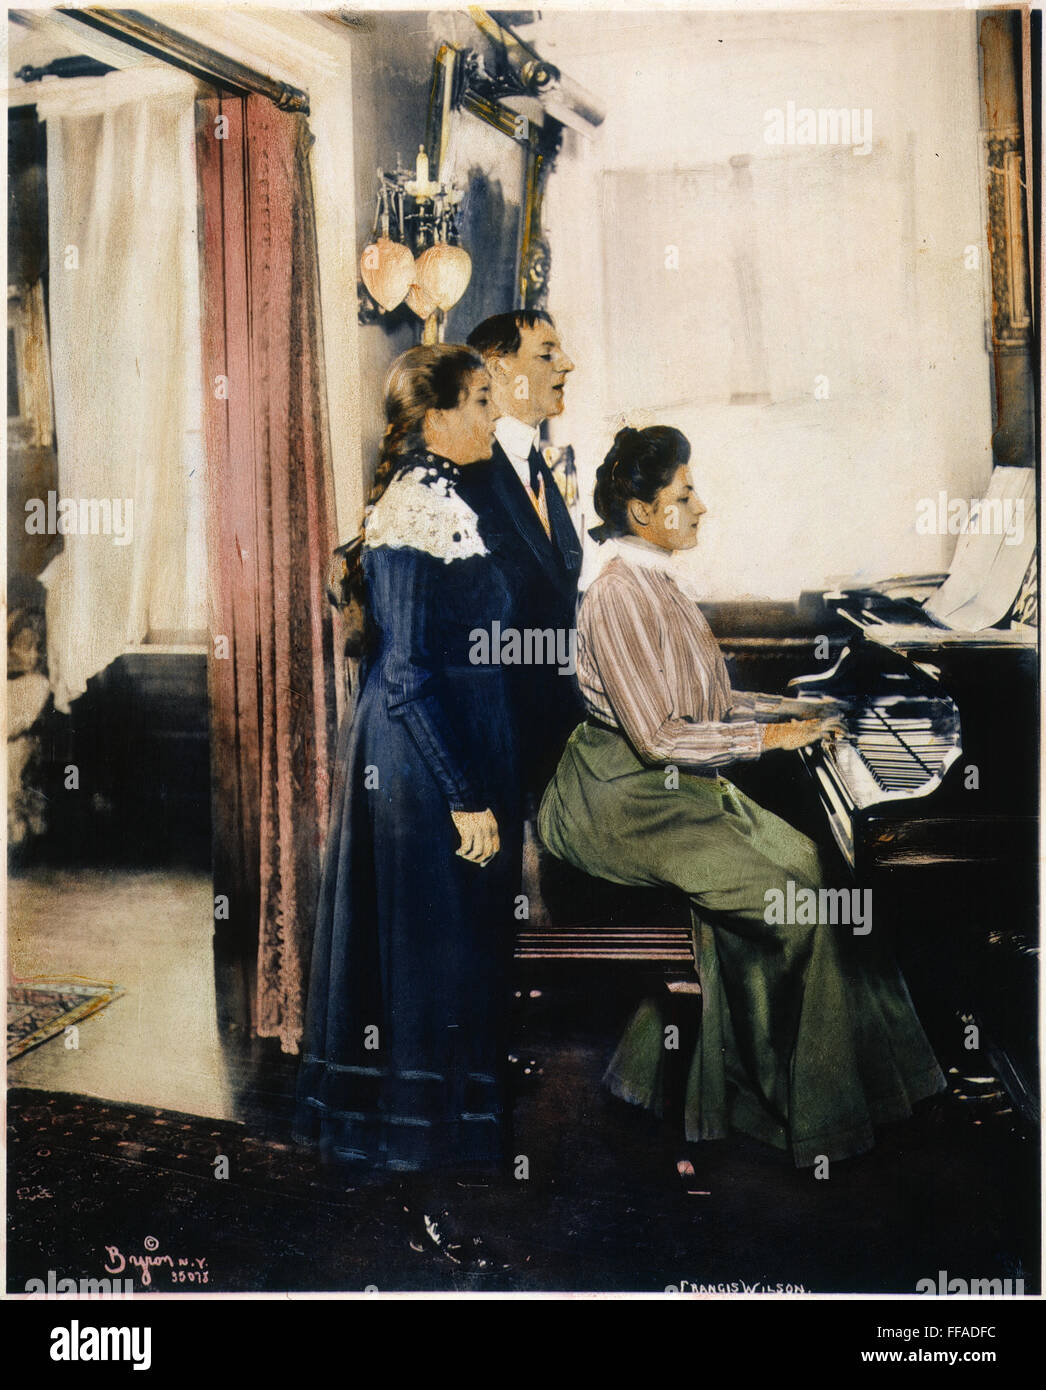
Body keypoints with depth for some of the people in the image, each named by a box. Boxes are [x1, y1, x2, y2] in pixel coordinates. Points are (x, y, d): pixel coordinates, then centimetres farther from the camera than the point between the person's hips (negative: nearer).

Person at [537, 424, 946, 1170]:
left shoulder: (662, 582, 13)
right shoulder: (620, 596, -18)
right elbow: (657, 737, -22)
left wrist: (785, 710, 9)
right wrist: (762, 738, -15)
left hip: (678, 783, 9)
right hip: (629, 802, -9)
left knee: (805, 861, -7)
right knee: (794, 904, -17)